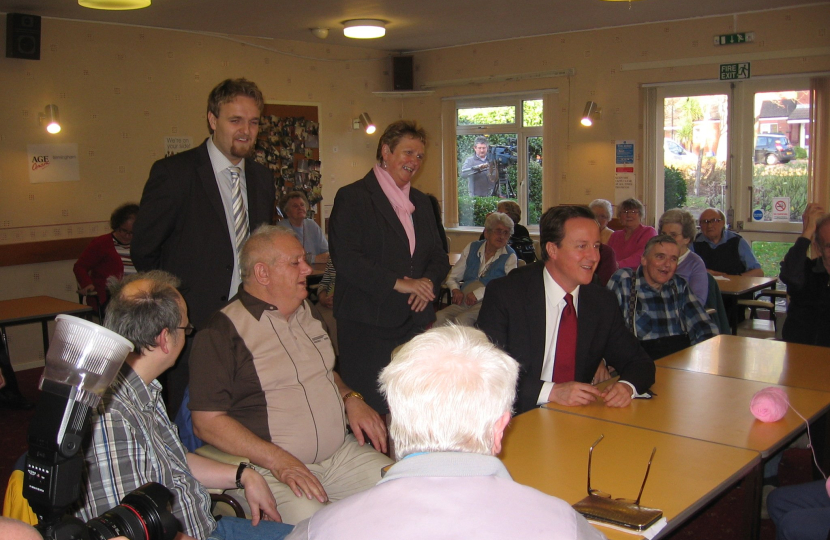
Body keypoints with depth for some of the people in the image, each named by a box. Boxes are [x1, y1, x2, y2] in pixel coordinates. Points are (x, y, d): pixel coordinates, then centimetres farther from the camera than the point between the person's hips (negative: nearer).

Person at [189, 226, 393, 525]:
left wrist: (350, 398, 8)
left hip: (343, 453, 7)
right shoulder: (222, 331, -8)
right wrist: (278, 461, -19)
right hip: (273, 468, -6)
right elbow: (207, 422, -11)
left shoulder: (305, 312, 17)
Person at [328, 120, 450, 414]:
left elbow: (439, 256, 18)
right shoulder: (352, 197, -2)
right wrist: (399, 283, -15)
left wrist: (427, 282, -5)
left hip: (415, 321, 6)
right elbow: (345, 258, -13)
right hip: (368, 322, -6)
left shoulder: (422, 202, 19)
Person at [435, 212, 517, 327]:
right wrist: (455, 290, -4)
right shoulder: (472, 248, 18)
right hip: (464, 302, 3)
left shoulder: (510, 256, 7)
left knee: (461, 320, -34)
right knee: (439, 317, -29)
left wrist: (478, 293, -17)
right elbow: (452, 277, 21)